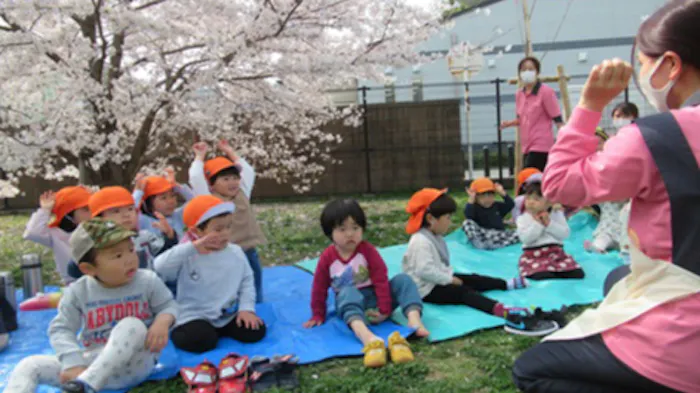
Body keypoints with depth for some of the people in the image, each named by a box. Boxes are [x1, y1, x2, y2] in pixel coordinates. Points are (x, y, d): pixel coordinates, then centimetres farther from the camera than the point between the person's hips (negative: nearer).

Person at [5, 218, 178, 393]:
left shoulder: (148, 281, -6)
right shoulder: (78, 292, -4)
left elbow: (169, 306, 5)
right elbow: (61, 329, -4)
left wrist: (162, 322, -20)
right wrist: (73, 364, -21)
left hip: (134, 365, -2)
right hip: (90, 363, 3)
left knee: (132, 325, -33)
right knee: (30, 365, -12)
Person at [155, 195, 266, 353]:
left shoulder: (236, 252, 1)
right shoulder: (187, 257, -14)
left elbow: (247, 281, 9)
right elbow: (160, 268, -31)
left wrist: (246, 308, -5)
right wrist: (191, 247, -36)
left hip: (229, 315, 4)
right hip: (195, 318, -4)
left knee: (255, 331, -12)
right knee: (202, 341, -30)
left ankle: (221, 330, 12)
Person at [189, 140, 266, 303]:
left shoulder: (242, 195, 11)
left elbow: (248, 171, 20)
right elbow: (195, 178, -11)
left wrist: (230, 152, 25)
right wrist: (200, 156, 5)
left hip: (249, 254, 5)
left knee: (255, 300, 14)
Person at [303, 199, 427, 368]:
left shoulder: (368, 251, -9)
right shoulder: (327, 258, -7)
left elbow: (381, 280, -12)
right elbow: (319, 290, 3)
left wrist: (385, 310, -16)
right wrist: (318, 316, 6)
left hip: (374, 298, 2)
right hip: (350, 304, -1)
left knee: (403, 280, -20)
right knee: (348, 292, -38)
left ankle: (415, 320, -44)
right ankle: (368, 338, -65)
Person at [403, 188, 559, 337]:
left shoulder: (433, 236, 12)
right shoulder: (421, 241, -24)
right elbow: (425, 270, -32)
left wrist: (450, 275, 7)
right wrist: (449, 279, -23)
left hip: (438, 280, 11)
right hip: (427, 289, -11)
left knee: (472, 280, 11)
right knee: (463, 292, -25)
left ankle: (506, 284, 25)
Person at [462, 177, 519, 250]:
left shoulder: (498, 206, 18)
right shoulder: (475, 208, 2)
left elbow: (511, 204, 4)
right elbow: (468, 216, -19)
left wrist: (502, 192, 1)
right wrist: (471, 199, -23)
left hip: (499, 235, 4)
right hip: (481, 236, -4)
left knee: (516, 235, -21)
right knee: (467, 223, -27)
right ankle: (480, 243, -47)